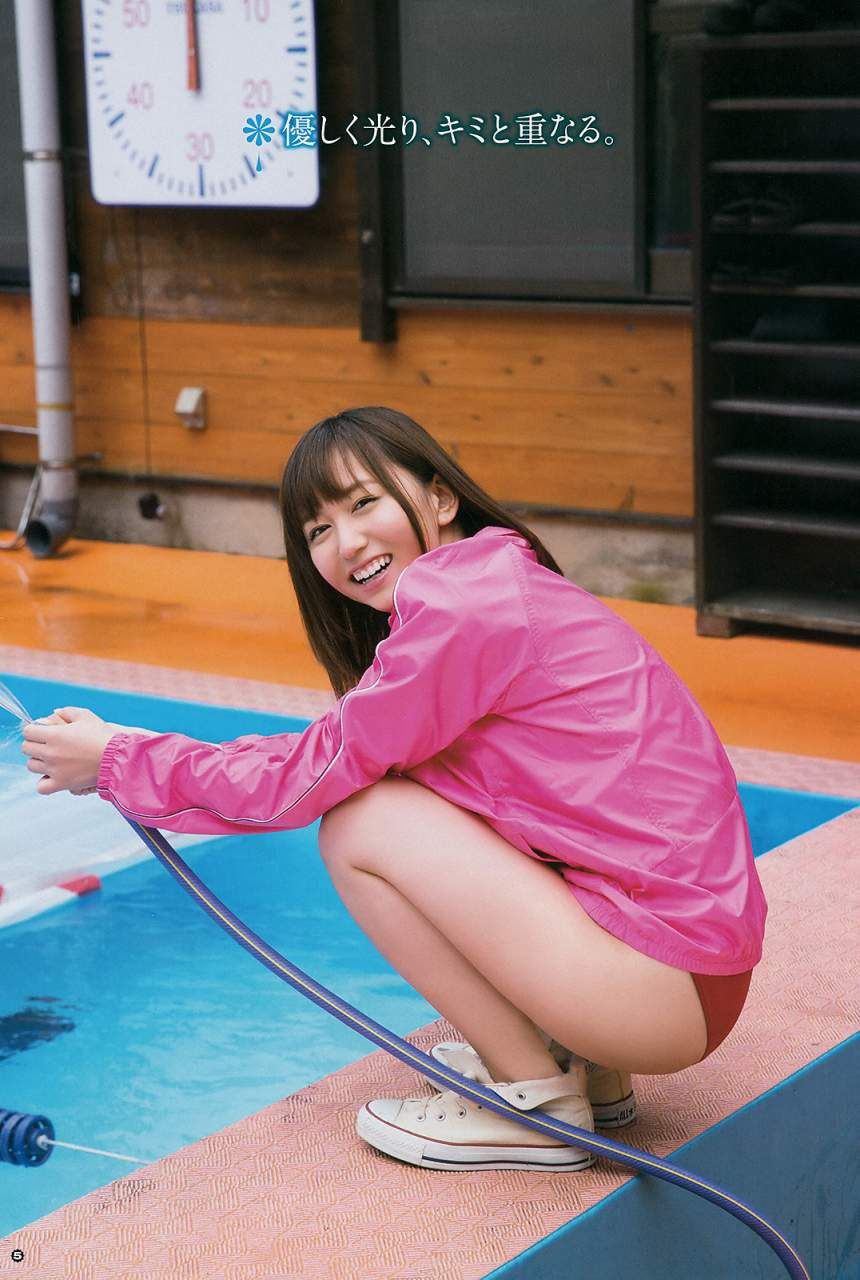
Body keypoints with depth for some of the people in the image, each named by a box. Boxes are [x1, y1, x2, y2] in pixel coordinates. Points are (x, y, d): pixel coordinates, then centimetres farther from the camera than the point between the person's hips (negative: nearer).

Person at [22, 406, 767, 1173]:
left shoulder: (460, 604, -15)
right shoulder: (500, 583, 15)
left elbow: (314, 775, -10)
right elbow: (333, 759, 14)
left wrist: (117, 759, 2)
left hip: (671, 985, -10)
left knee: (361, 824, -9)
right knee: (380, 792, 16)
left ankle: (536, 1104, 1)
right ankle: (584, 1065, 17)